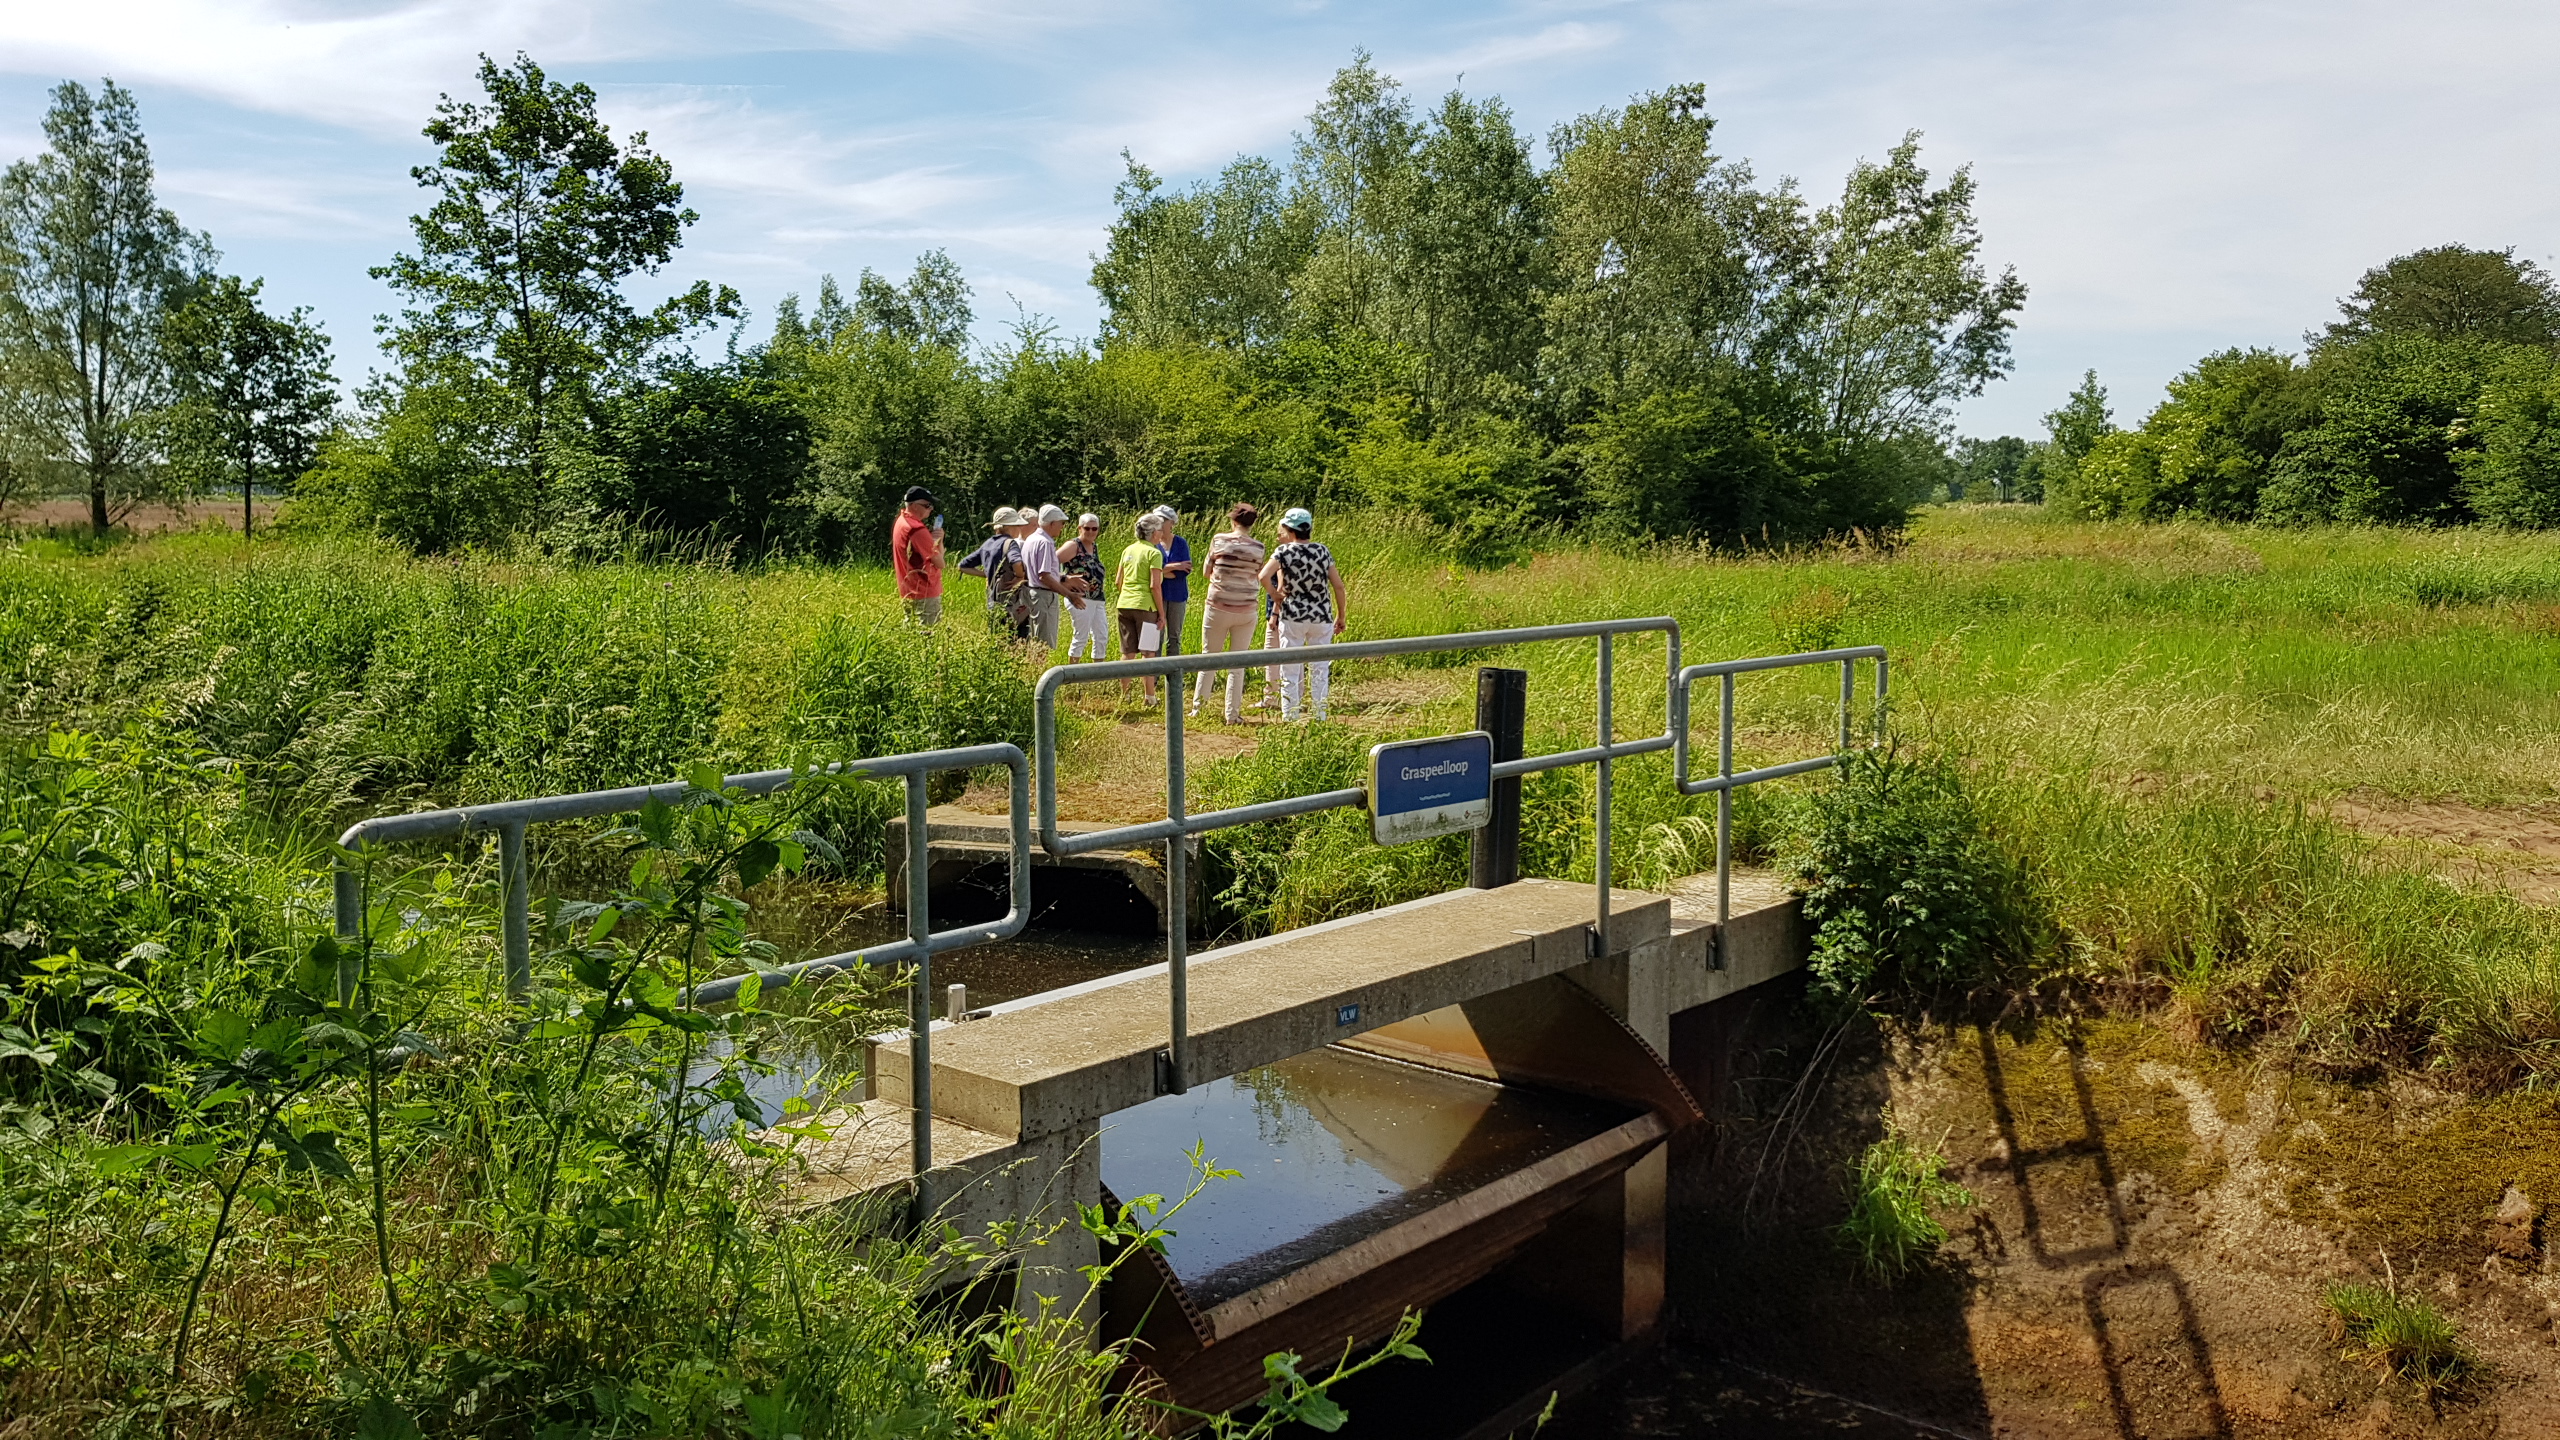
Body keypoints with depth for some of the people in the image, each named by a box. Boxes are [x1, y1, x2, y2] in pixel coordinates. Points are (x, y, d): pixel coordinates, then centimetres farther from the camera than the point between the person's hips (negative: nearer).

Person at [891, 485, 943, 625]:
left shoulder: (901, 522, 12)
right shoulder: (917, 529, -19)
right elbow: (939, 563, -16)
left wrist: (935, 539, -3)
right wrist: (938, 540, -1)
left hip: (909, 592, 10)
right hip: (925, 593, -10)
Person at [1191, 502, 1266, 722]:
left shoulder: (1219, 541, -4)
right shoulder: (1258, 548, -3)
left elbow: (1207, 571, 6)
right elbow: (1258, 576, 3)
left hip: (1217, 608, 0)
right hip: (1246, 611, 1)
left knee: (1209, 658, 10)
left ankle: (1197, 708, 13)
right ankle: (1233, 714, 8)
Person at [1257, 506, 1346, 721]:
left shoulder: (1284, 551, -6)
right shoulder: (1323, 551, 3)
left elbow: (1264, 576, -21)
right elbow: (1338, 586, 1)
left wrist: (1275, 596, -5)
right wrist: (1342, 616, 10)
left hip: (1293, 617, -2)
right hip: (1322, 616, 2)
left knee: (1290, 671, 5)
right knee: (1320, 669, 10)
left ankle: (1290, 719, 7)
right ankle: (1318, 717, 13)